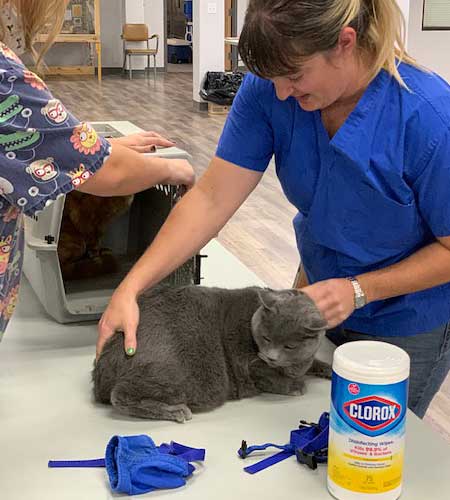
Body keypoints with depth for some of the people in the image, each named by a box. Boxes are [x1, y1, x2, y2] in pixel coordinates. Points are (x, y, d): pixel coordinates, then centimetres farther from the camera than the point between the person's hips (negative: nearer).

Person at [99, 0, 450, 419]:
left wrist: (359, 290, -29)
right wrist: (130, 288, -28)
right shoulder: (270, 87, -21)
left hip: (407, 327, -4)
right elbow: (212, 198, -21)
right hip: (321, 290, 4)